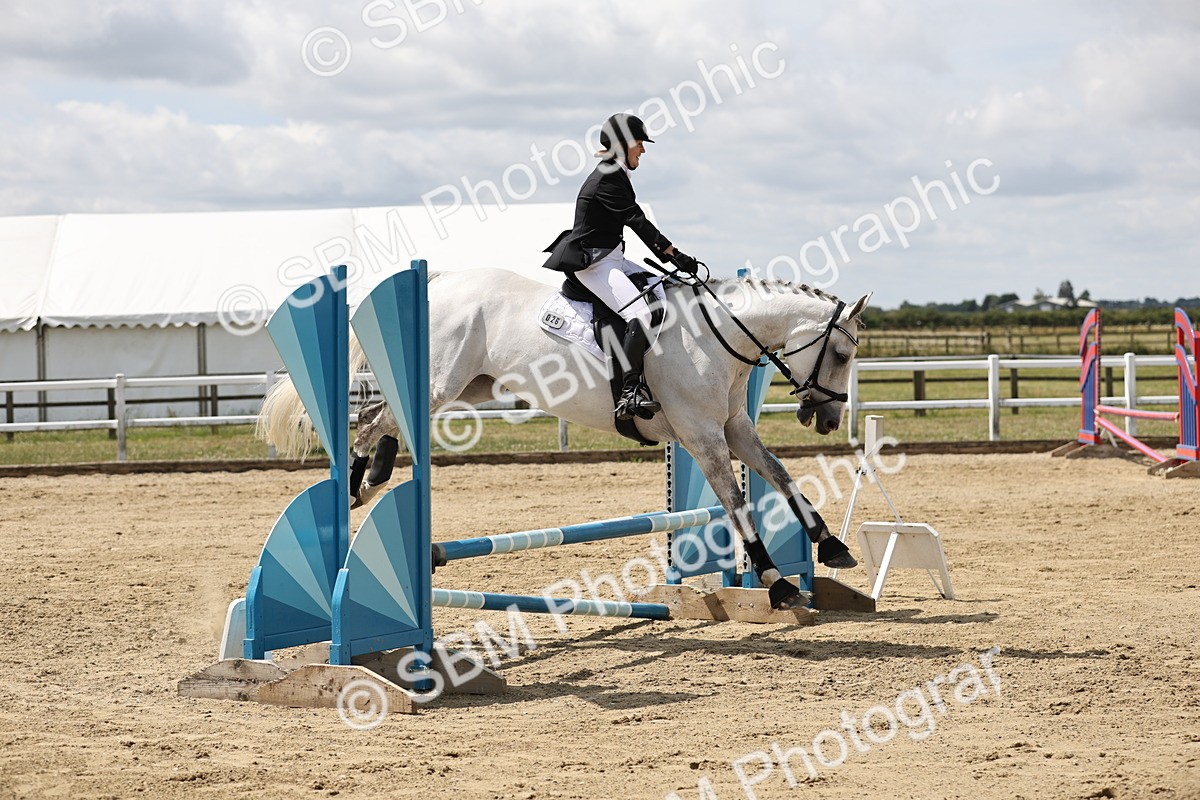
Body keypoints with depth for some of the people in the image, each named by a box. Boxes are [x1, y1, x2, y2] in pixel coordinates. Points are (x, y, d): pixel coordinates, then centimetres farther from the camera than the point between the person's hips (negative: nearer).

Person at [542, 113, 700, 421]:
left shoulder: (616, 176, 17)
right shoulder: (608, 179, -15)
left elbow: (635, 223, 16)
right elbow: (638, 222, -18)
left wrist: (669, 255, 7)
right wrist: (673, 254, -17)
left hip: (610, 258, 11)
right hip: (593, 263, -11)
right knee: (640, 313, -26)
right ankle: (629, 394, -30)